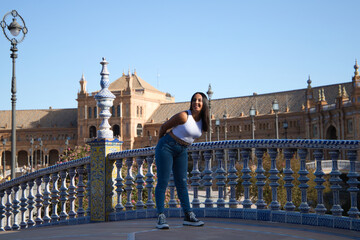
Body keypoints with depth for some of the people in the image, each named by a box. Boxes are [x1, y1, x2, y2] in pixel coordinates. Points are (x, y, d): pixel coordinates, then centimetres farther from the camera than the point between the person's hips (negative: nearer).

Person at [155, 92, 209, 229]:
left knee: (182, 183, 5)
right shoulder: (184, 116, -18)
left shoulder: (203, 122, 1)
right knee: (163, 182, -8)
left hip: (182, 151, 6)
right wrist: (161, 142, 8)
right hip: (166, 147, -6)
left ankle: (188, 216, 6)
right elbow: (164, 127, -6)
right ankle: (161, 217, -8)